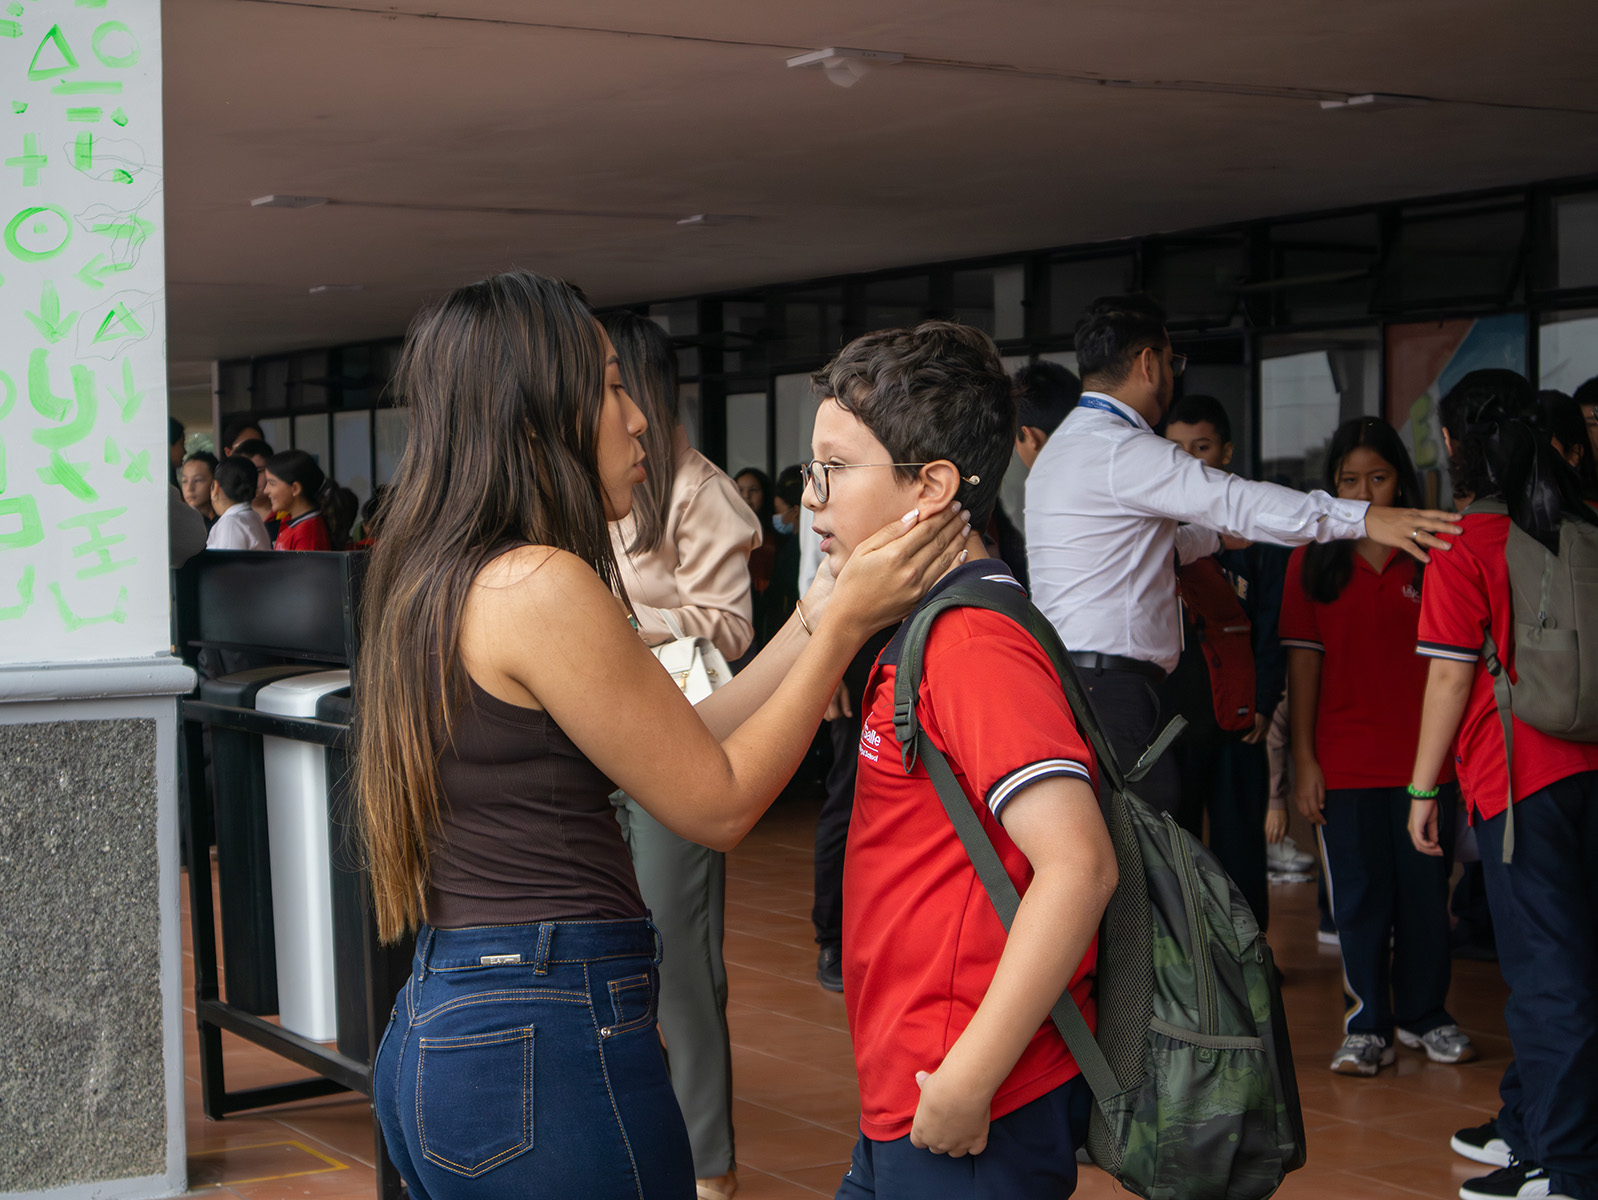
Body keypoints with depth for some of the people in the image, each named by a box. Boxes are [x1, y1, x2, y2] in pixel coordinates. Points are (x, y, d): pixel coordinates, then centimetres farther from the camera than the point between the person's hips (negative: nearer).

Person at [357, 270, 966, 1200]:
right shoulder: (542, 584, -17)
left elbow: (675, 746, 13)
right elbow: (718, 804, -9)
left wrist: (814, 619, 13)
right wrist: (845, 624, -3)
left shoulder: (437, 585, 12)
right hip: (547, 1049, -9)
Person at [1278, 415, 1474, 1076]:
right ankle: (1367, 1025, 14)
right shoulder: (1313, 562, 4)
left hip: (1422, 753, 0)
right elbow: (1303, 661, 2)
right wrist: (1303, 760, -3)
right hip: (1344, 758, 0)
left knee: (1425, 887, 7)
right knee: (1360, 895, 4)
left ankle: (1424, 1014, 22)